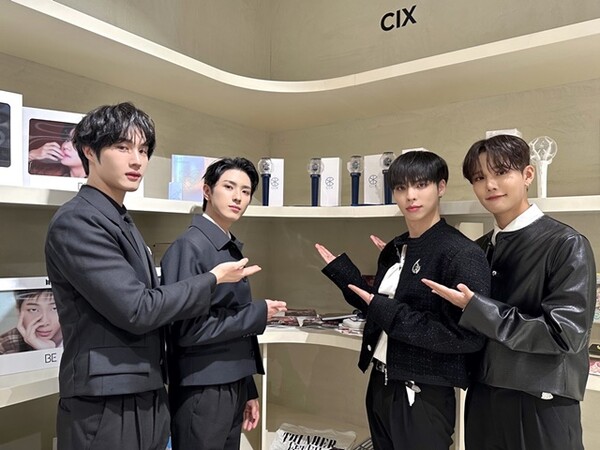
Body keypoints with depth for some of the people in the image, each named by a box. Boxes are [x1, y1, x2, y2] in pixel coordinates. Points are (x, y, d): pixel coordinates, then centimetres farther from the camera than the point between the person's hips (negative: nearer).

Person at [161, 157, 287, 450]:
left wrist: (248, 391, 15)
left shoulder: (233, 249, 7)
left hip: (234, 387, 8)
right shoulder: (189, 246, -17)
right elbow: (187, 330, -22)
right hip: (203, 391, -7)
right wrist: (258, 313, -14)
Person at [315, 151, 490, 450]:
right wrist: (342, 272, 6)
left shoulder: (463, 253, -16)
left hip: (424, 395, -7)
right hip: (381, 385, 7)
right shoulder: (394, 249, 5)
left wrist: (391, 315, -22)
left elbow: (470, 336, -21)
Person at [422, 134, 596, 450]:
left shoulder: (566, 245, -11)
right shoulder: (479, 250, 5)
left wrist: (474, 307, -21)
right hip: (482, 397, 5)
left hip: (541, 405, -5)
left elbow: (566, 334, -17)